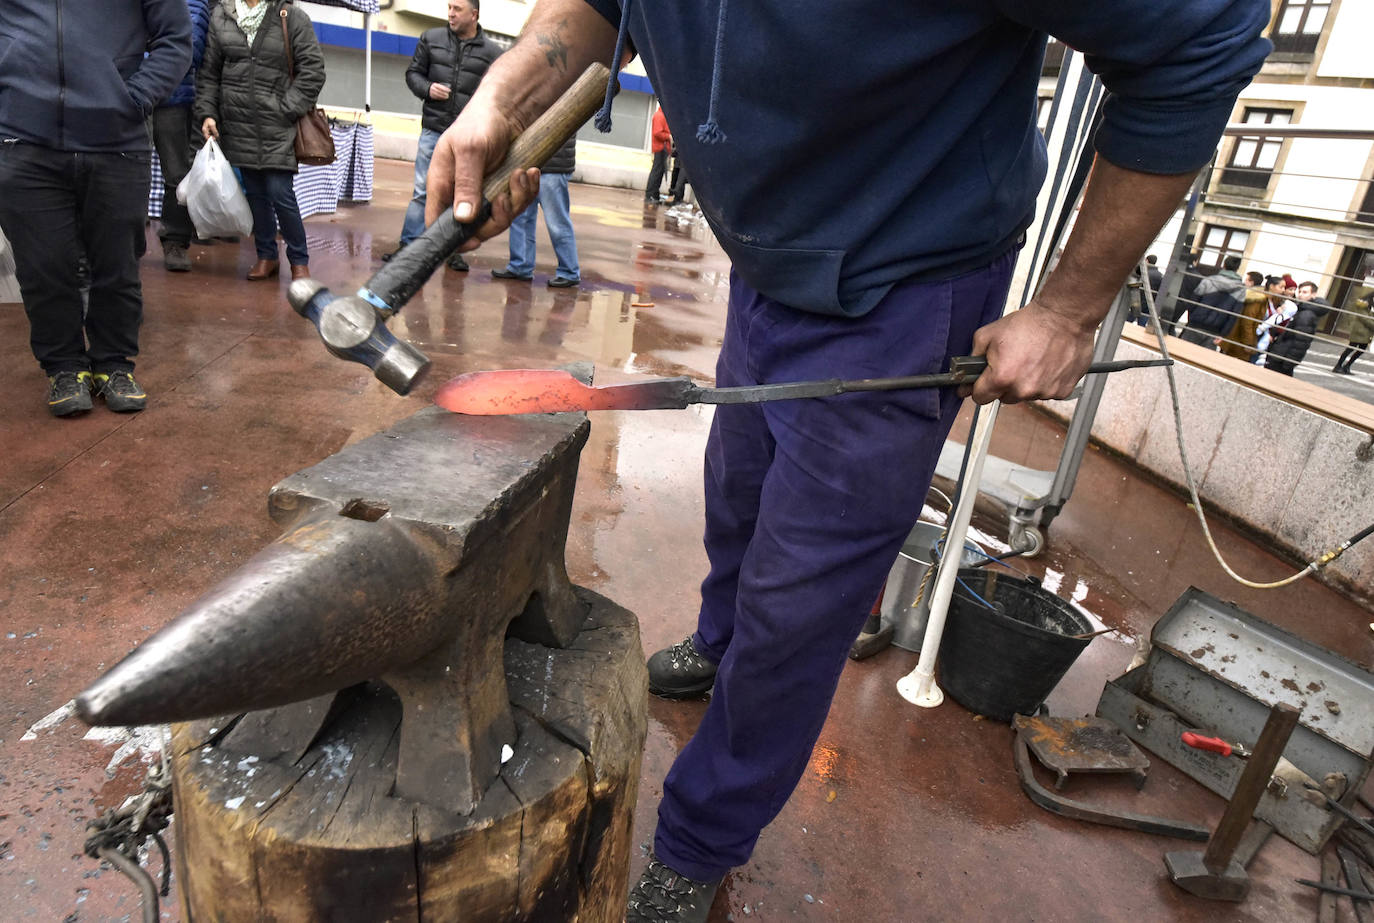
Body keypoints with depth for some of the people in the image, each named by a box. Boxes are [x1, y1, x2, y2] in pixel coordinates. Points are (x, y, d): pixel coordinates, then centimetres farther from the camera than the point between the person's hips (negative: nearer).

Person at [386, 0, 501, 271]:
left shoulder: (492, 52, 2)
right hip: (434, 129, 1)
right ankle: (408, 245, 7)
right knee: (422, 190, 0)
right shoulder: (431, 38, 7)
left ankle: (453, 250, 17)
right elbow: (413, 73, 13)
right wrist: (427, 88, -8)